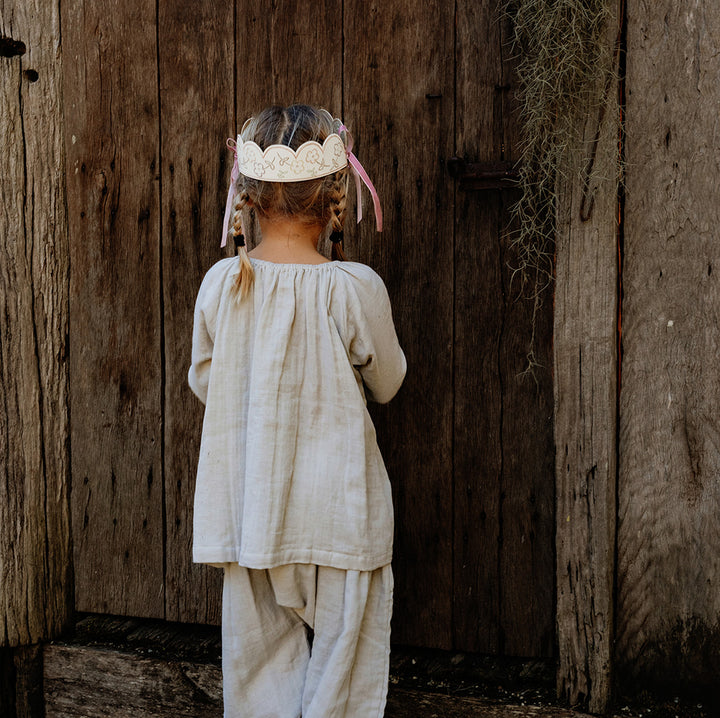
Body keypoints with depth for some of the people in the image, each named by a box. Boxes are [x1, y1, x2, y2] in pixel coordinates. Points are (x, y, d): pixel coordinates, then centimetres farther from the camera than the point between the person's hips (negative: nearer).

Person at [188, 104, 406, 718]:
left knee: (259, 652, 15)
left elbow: (203, 380, 6)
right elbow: (386, 382, 0)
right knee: (341, 655, 10)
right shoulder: (355, 287, -16)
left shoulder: (221, 283, -7)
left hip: (250, 503, 3)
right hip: (336, 511, -3)